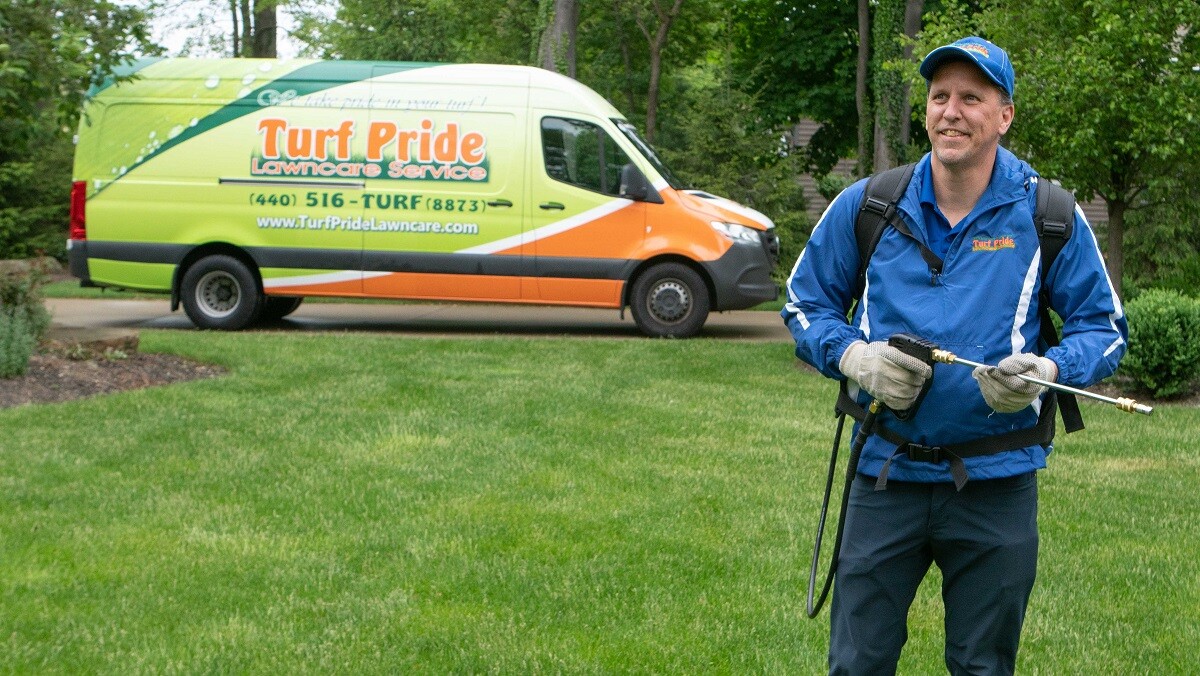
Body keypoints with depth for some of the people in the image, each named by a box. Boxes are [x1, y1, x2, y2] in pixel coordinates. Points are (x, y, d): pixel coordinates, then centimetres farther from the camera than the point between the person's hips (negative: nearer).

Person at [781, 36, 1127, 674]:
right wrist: (855, 357, -10)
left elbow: (1102, 326, 4)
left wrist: (1047, 370, -18)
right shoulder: (864, 207, 2)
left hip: (997, 484, 0)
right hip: (886, 473, 1)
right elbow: (805, 304, 11)